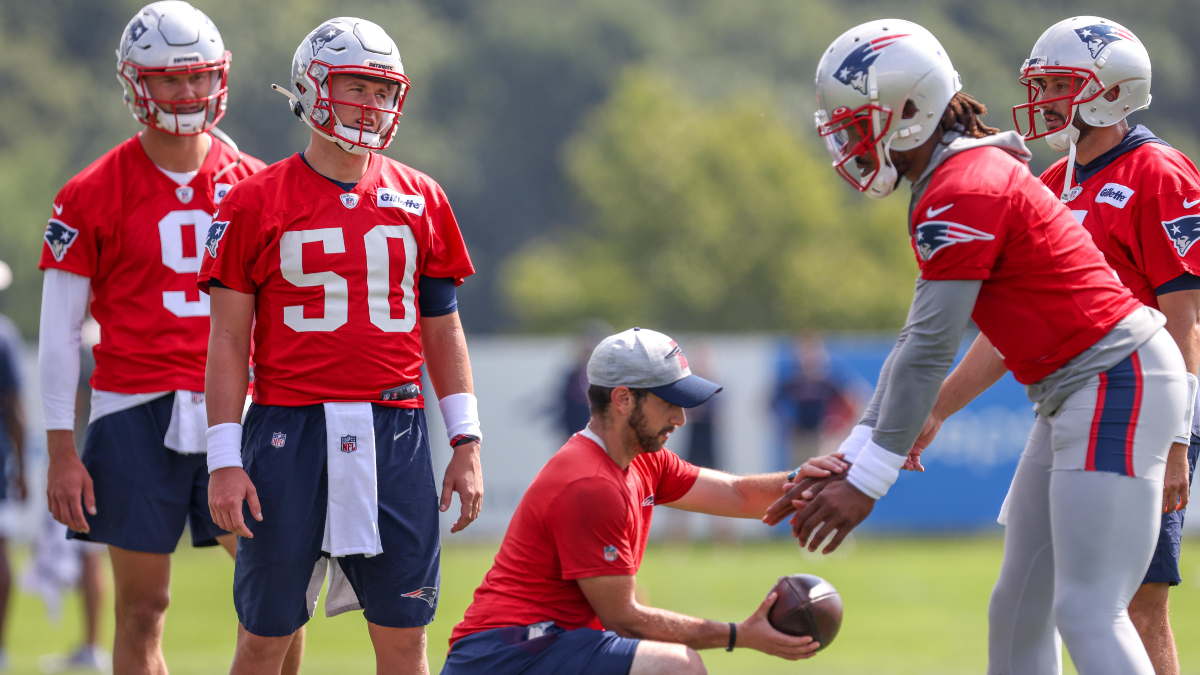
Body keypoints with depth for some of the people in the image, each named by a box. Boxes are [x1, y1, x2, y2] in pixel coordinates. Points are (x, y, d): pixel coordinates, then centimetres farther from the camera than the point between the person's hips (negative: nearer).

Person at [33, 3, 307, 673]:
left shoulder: (255, 188, 8)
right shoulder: (93, 195, 0)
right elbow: (60, 330, 1)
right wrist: (62, 450, -3)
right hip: (136, 411, -2)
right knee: (143, 606, 2)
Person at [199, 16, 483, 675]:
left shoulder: (421, 201, 10)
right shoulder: (256, 203, 0)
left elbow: (443, 330, 14)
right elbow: (228, 340, 1)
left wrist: (466, 445, 7)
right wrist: (225, 460, -6)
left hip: (393, 432, 3)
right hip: (289, 426, -3)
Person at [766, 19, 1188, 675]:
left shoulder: (960, 196, -17)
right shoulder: (968, 177, 14)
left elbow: (929, 350, -17)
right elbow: (920, 342, 17)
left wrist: (867, 480, -12)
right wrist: (845, 462, 16)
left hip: (1116, 382, -11)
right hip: (1076, 394, 11)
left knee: (1088, 614, -15)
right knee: (1017, 614, 13)